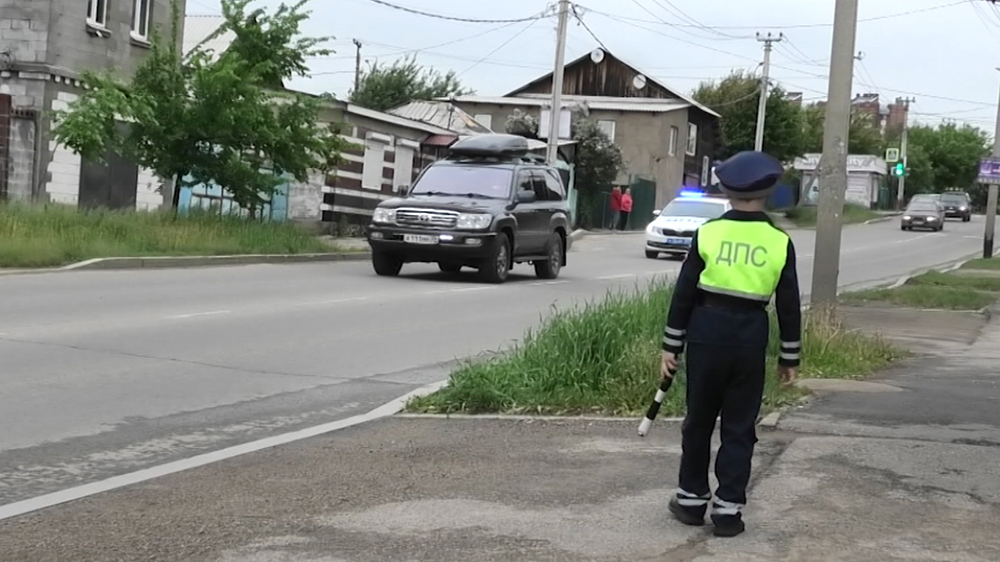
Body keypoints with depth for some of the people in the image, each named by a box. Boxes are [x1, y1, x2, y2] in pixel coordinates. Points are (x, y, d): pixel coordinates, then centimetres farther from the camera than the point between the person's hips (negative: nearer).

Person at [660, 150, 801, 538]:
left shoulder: (707, 233, -4)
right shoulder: (779, 242, -2)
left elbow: (683, 293, -2)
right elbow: (789, 305, 1)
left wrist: (671, 346, 4)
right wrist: (790, 358, 10)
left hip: (706, 331, 0)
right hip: (751, 336, 0)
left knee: (699, 420, 13)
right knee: (739, 427, 8)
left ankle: (692, 499, 21)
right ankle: (728, 509, 8)